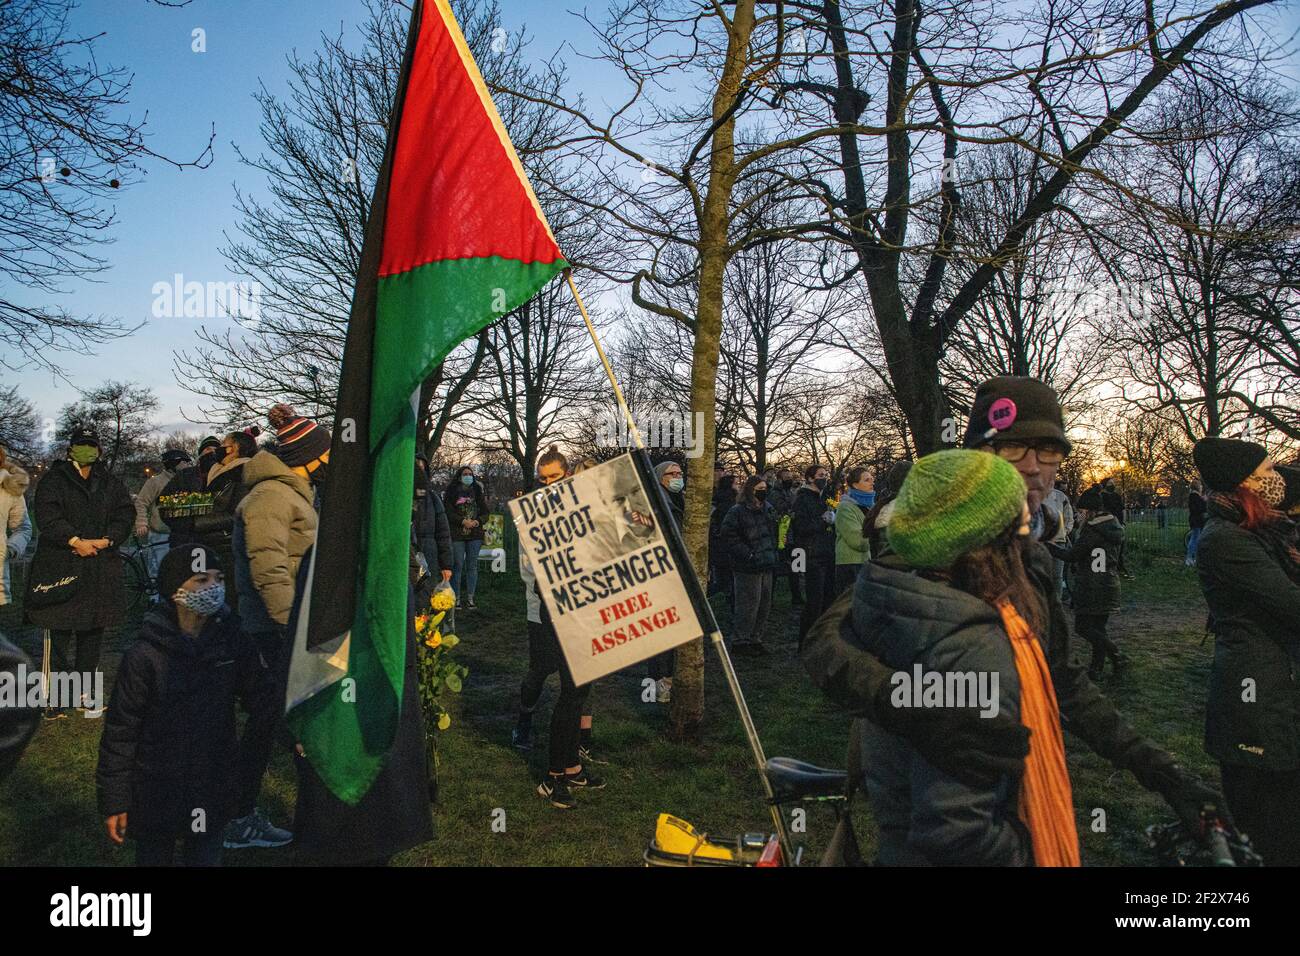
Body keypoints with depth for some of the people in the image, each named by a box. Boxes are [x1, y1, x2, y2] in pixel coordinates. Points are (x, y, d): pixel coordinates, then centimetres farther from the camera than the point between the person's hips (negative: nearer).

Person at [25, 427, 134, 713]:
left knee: (93, 629, 8)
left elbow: (126, 514, 6)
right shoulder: (53, 480, 4)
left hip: (101, 565, 4)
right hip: (60, 564, -4)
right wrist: (75, 541, -19)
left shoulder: (110, 483, 14)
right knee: (59, 630, -4)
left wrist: (107, 540, -10)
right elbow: (47, 515, -9)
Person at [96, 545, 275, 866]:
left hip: (214, 791, 2)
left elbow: (263, 703, -4)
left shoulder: (233, 641, -7)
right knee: (153, 857, 17)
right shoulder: (144, 656, -15)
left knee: (206, 858, 15)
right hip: (156, 793, -2)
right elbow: (120, 731, -9)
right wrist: (113, 801, -6)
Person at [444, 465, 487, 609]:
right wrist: (463, 521, -15)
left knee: (472, 565, 4)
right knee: (457, 566, -4)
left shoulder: (477, 491, 14)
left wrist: (477, 521, -8)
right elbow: (448, 511, -5)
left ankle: (470, 598, 8)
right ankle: (456, 598, 2)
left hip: (475, 533, 3)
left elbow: (485, 511, 11)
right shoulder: (452, 492, 3)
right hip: (457, 533, -3)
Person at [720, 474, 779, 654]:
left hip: (766, 565, 8)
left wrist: (773, 555, 16)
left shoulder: (769, 509, 14)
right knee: (748, 605, -7)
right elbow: (729, 537, -14)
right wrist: (748, 555, -16)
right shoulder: (737, 511, -10)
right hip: (747, 568, -8)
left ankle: (755, 638, 24)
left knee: (764, 604, 11)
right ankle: (739, 641, 4)